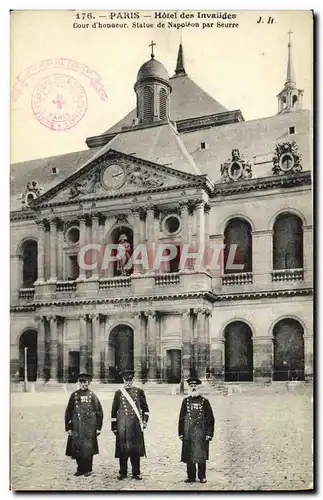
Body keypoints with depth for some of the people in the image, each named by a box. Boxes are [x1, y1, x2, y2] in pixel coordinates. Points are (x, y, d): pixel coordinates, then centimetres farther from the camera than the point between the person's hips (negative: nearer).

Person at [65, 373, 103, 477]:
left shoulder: (92, 396, 1)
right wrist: (68, 427, 2)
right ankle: (80, 469, 21)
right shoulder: (74, 395, 5)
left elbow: (99, 412, 3)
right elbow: (68, 412, 7)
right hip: (76, 428, 2)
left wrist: (98, 427, 0)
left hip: (89, 428, -2)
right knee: (77, 448, 5)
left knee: (88, 448, 1)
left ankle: (88, 469, 15)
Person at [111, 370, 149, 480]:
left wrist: (145, 420, -1)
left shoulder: (139, 391, 7)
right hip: (122, 425, 0)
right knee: (122, 448, 3)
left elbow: (145, 408, 11)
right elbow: (114, 411, 6)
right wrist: (114, 427, 3)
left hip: (136, 425, 0)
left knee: (136, 449, 3)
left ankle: (136, 472, 14)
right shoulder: (118, 393, 6)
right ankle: (123, 472, 16)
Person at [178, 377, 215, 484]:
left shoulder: (204, 401, 2)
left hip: (201, 433, -2)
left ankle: (202, 477, 10)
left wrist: (209, 434, -4)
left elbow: (210, 418, 2)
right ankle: (191, 477, 14)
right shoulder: (185, 401, 8)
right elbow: (181, 418, 10)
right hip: (188, 433, 2)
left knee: (201, 455, -1)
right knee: (189, 456, 4)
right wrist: (181, 433, 5)